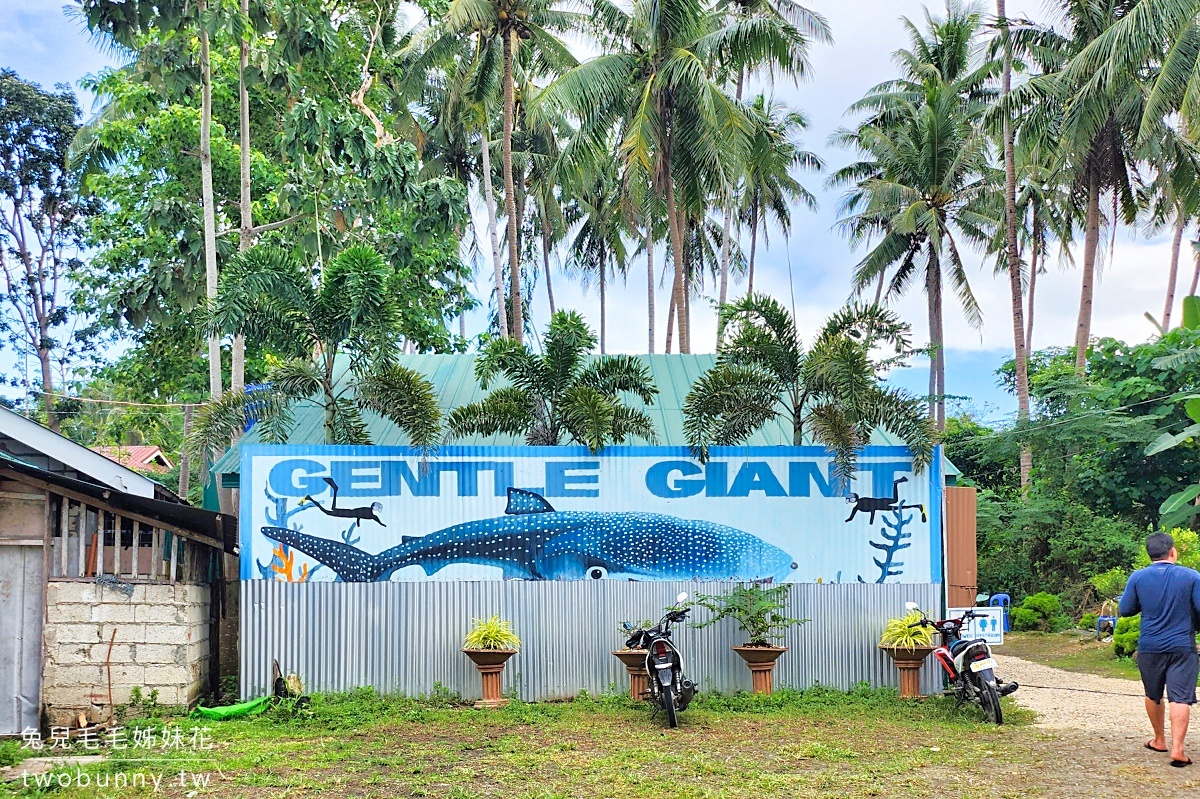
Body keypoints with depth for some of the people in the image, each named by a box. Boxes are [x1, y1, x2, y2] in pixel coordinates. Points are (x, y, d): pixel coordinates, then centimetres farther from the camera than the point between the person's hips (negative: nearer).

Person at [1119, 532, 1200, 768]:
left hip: (1149, 648, 2)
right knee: (1180, 698, -4)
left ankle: (1159, 740, 33)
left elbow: (1124, 610, 2)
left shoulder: (1138, 578, -3)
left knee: (1153, 695, 20)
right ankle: (1177, 749, -14)